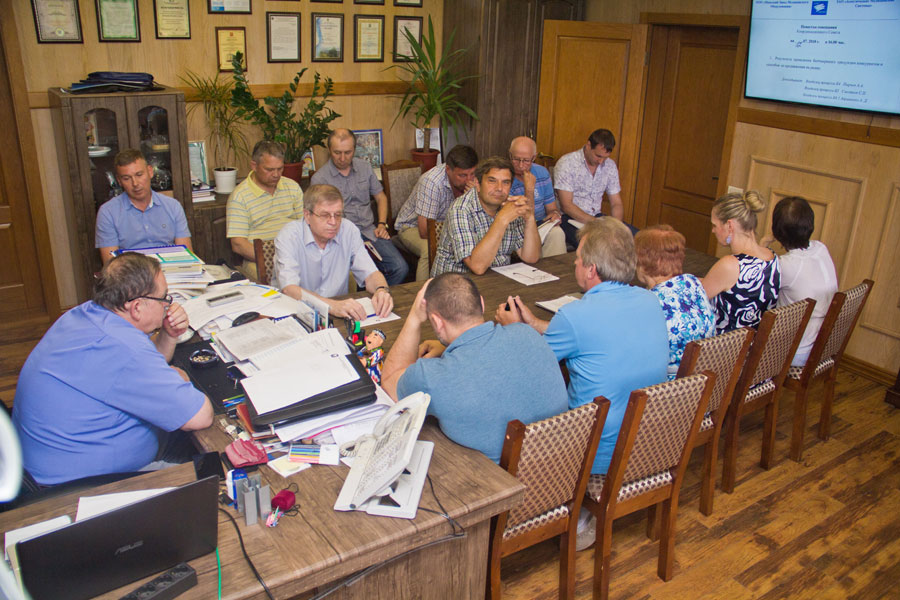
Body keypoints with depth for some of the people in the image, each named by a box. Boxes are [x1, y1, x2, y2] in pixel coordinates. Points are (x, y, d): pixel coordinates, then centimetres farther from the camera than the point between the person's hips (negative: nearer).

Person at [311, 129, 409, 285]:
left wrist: (382, 224, 7)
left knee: (401, 268, -18)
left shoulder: (365, 167, 13)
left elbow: (381, 197, 23)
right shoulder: (319, 178, -1)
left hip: (370, 231, 4)